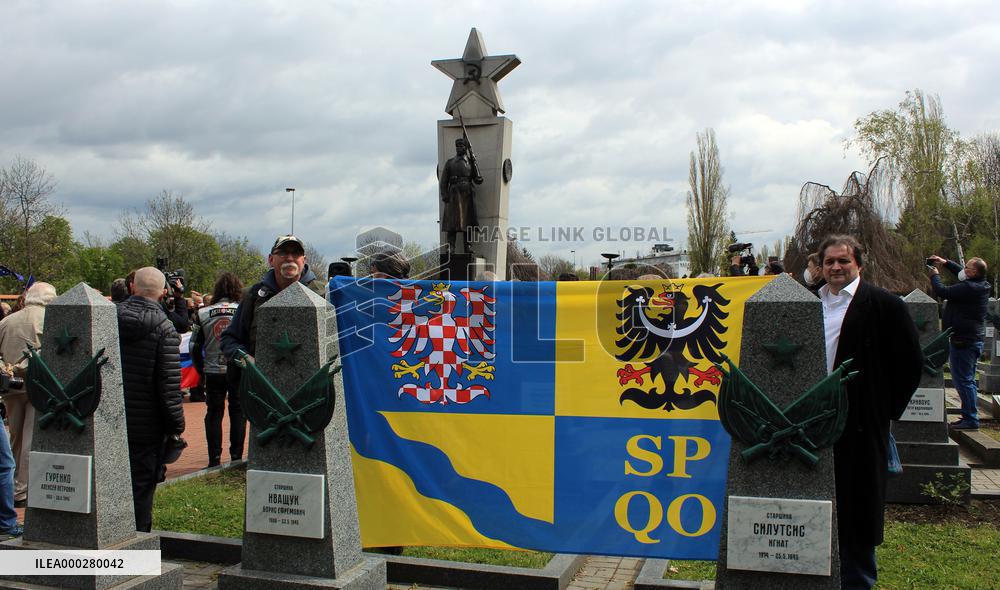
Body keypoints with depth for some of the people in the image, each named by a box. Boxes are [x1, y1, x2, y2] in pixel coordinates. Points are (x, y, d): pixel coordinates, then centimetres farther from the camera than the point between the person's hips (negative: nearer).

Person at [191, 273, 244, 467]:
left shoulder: (203, 314, 1)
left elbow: (194, 346, 4)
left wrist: (201, 370, 14)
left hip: (213, 372, 1)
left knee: (214, 414, 10)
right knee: (238, 413, 8)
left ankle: (214, 459, 10)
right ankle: (236, 456, 8)